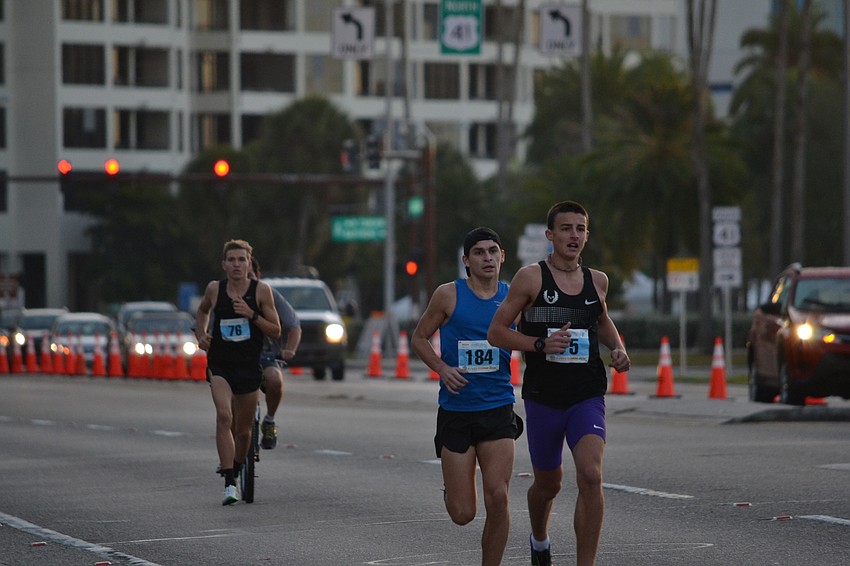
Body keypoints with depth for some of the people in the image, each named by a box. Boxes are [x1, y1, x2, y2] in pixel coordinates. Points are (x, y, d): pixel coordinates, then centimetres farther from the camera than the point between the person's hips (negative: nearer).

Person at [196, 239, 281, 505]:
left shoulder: (261, 291, -5)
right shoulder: (215, 289, 0)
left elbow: (276, 331, -4)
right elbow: (202, 311, 22)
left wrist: (251, 314, -18)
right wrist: (201, 333, 5)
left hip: (249, 366, 0)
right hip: (220, 365, 0)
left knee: (243, 429, 9)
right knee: (224, 416, -22)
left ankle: (236, 471, 38)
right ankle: (229, 484, -25)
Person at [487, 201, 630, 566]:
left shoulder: (597, 281, 7)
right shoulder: (531, 278, -5)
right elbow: (496, 332, -5)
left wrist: (617, 348, 8)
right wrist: (540, 344, -19)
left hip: (587, 398, 1)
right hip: (543, 398, -1)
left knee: (591, 476, -21)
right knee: (548, 484, 15)